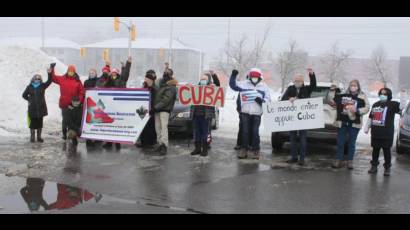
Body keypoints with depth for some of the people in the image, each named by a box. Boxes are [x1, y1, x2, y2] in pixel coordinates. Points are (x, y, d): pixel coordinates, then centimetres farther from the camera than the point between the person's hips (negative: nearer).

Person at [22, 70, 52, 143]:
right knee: (33, 122, 1)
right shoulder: (29, 87, 3)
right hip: (32, 108, -1)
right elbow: (24, 95, 14)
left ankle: (39, 137, 16)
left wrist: (49, 73, -25)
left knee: (40, 123, 7)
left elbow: (49, 81, -12)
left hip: (41, 107, 1)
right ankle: (32, 137, 9)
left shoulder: (43, 86, 3)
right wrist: (29, 100, 4)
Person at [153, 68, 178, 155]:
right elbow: (156, 94, 23)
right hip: (157, 109, 8)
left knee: (163, 126, -15)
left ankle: (164, 145, -20)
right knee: (157, 127, 6)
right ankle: (159, 143, 12)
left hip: (165, 109, -8)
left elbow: (166, 99, -17)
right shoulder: (161, 83, 19)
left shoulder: (171, 87, -8)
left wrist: (156, 107, -20)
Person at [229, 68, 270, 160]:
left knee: (255, 132, 2)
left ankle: (255, 150, 12)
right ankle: (244, 149, 16)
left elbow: (268, 99, 9)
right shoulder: (244, 84, 6)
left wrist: (262, 100, -11)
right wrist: (233, 76, -11)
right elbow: (233, 85, 3)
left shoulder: (263, 86, 8)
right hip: (245, 112, 1)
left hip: (257, 113, 0)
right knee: (245, 131, 6)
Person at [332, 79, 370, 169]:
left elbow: (367, 108, -5)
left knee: (352, 143, 7)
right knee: (340, 142, 4)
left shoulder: (362, 96, 2)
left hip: (354, 123, -2)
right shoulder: (343, 95, 8)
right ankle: (339, 160, 13)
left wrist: (357, 110, -18)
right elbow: (336, 104, 14)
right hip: (342, 122, 2)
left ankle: (350, 161, 16)